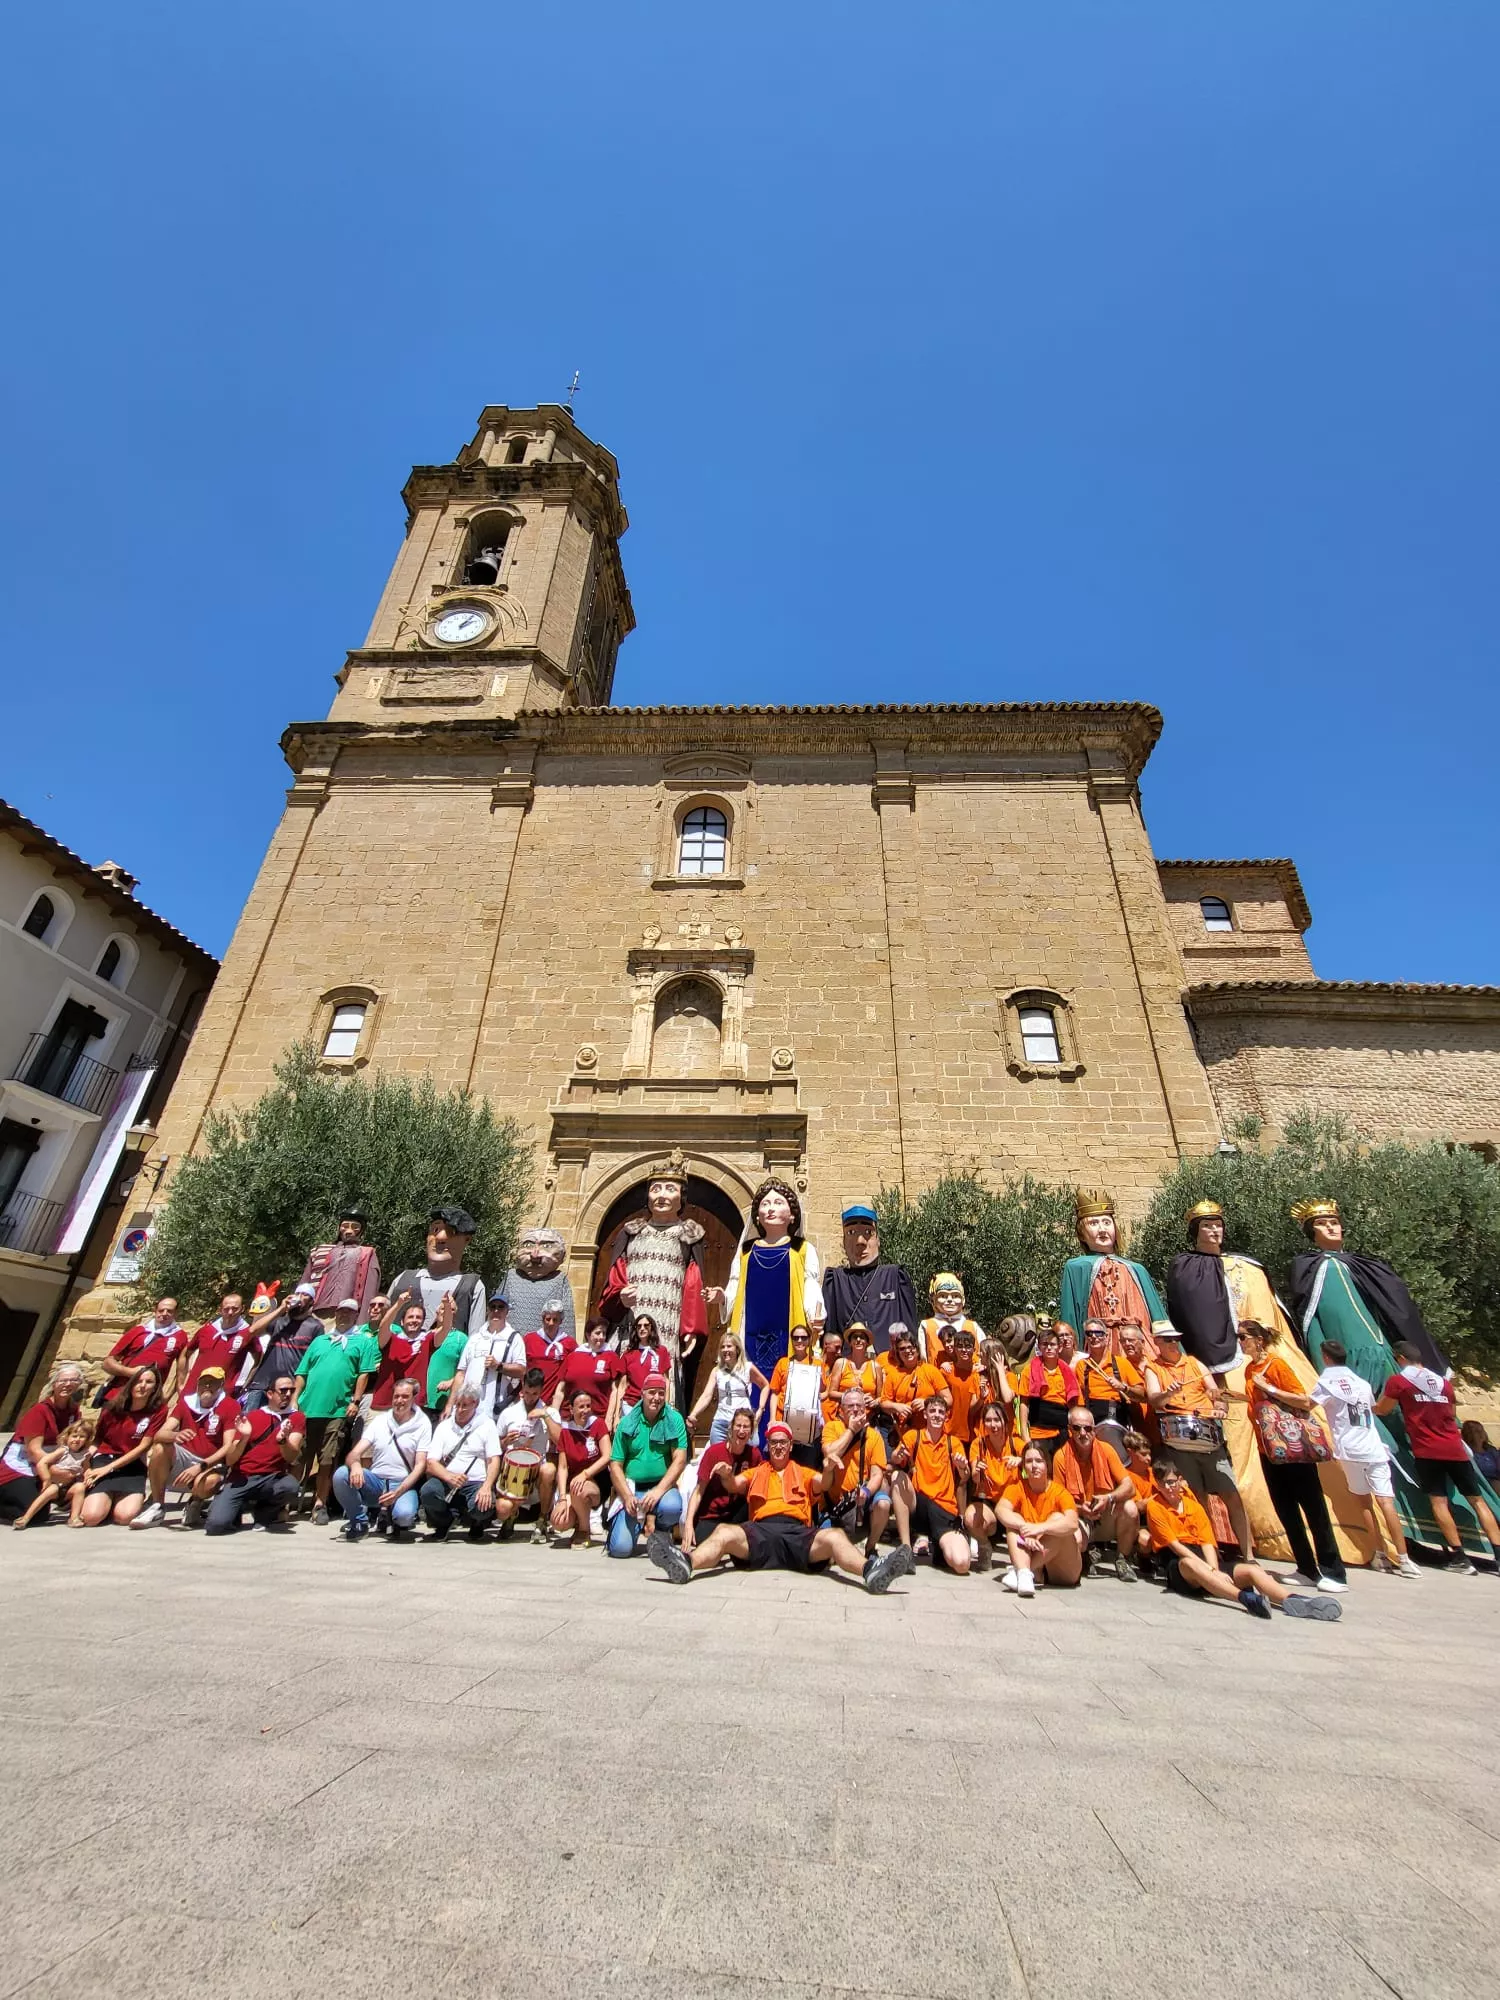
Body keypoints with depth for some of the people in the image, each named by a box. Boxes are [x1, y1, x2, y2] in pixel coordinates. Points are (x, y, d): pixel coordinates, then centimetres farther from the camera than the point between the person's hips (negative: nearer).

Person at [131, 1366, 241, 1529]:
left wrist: (200, 1467, -29)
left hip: (210, 1464, -3)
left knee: (207, 1482, -37)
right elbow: (160, 1434, -11)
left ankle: (195, 1503, 2)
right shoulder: (186, 1400, 0)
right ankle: (157, 1506, -9)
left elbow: (228, 1447, -16)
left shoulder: (231, 1407, -11)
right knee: (160, 1447, -25)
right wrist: (175, 1435, -34)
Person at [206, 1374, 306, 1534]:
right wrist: (244, 1438, -16)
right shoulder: (250, 1416, 7)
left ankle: (263, 1513, 1)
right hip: (240, 1478, 0)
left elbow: (292, 1457, -9)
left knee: (291, 1486, -32)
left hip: (271, 1478, 0)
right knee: (216, 1524, -25)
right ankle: (239, 1508, 11)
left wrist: (282, 1439, -29)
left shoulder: (296, 1417, 4)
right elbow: (229, 1461, 2)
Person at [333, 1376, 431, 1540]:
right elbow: (353, 1454, -2)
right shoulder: (379, 1420, 6)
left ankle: (390, 1515, 4)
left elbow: (420, 1465, -6)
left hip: (404, 1484, -3)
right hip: (375, 1481, 3)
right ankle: (360, 1521, -2)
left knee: (404, 1514, -35)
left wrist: (398, 1492, -20)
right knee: (341, 1474, -24)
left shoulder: (423, 1424, -3)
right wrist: (355, 1465, -27)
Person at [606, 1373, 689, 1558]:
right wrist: (627, 1497, -13)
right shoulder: (627, 1423, 1)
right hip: (631, 1488, 0)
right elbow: (615, 1465, 1)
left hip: (663, 1486, 0)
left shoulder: (674, 1419, -2)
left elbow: (680, 1459, -9)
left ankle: (661, 1533, 4)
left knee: (671, 1507, -33)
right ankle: (638, 1521, 19)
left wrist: (659, 1490, -20)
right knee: (621, 1548, -17)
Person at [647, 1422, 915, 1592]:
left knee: (835, 1536, -31)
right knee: (724, 1532, -30)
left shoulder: (803, 1473, 29)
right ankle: (685, 1562, -54)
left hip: (799, 1532, 0)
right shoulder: (756, 1473, 31)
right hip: (761, 1531, 0)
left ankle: (870, 1570, -54)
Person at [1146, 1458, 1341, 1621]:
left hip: (1204, 1564, 6)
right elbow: (1175, 1546, -10)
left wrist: (1215, 1571, -15)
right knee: (1189, 1563, -42)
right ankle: (1246, 1598, -61)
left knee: (1252, 1570, -18)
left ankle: (1294, 1602, -42)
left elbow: (1207, 1542, 6)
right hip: (1178, 1568, -6)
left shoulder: (1192, 1503, 16)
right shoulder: (1154, 1506, -1)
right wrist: (1211, 1570, -19)